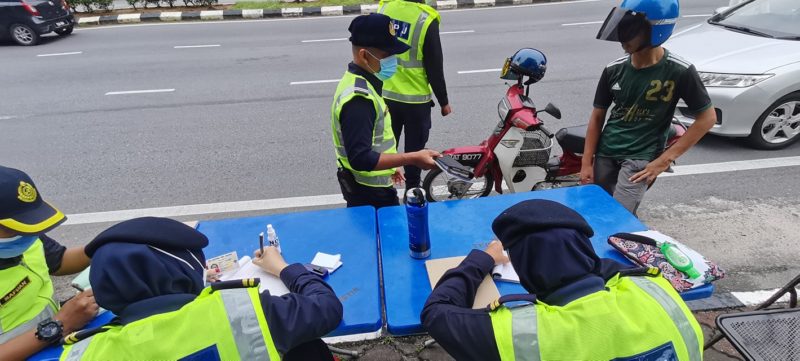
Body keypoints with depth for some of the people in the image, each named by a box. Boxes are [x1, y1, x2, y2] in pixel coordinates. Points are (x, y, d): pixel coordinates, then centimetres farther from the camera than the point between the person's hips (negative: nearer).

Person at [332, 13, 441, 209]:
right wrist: (412, 159, -31)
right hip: (370, 193, -10)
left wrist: (388, 167, 22)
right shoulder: (358, 98, -29)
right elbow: (361, 159, -32)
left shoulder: (358, 82, 4)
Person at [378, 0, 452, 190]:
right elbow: (435, 68, -13)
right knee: (414, 148, 12)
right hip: (415, 99, -4)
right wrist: (444, 102, -1)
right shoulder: (426, 19, -18)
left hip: (385, 94, 5)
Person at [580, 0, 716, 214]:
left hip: (641, 158, -4)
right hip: (605, 154, 4)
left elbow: (707, 117, -4)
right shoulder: (613, 70, -1)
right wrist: (586, 163, 1)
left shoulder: (679, 72, -11)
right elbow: (598, 117, 6)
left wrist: (665, 160, -11)